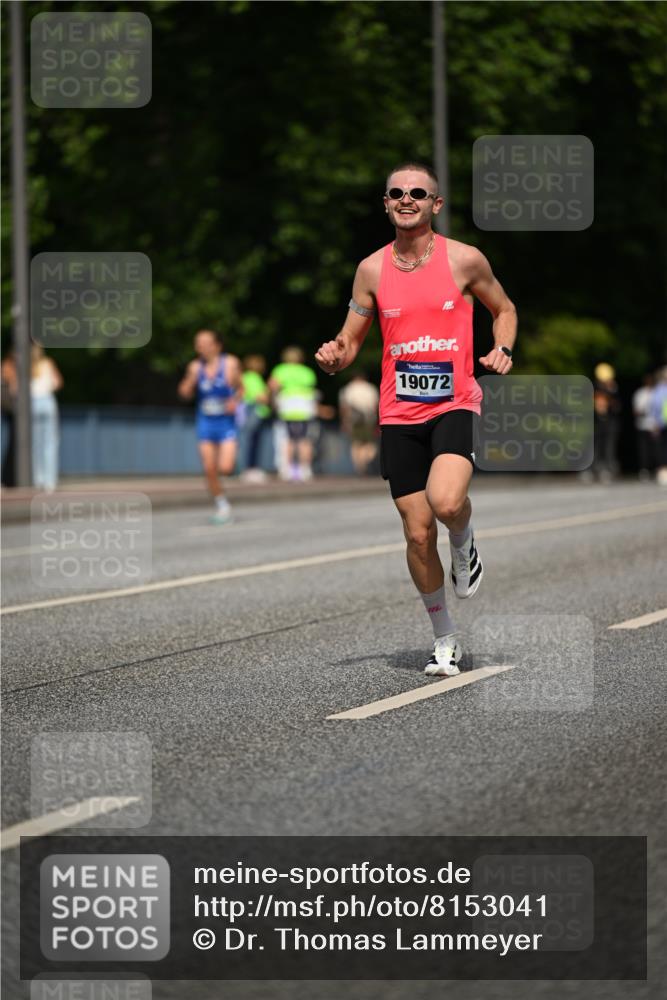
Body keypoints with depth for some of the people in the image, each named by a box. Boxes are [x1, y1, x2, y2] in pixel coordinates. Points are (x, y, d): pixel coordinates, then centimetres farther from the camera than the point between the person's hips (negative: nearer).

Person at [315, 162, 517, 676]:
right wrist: (334, 357, -11)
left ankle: (466, 547, 8)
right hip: (399, 416, 3)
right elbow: (350, 342, 12)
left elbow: (504, 309, 15)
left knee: (445, 500, -29)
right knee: (418, 534, 3)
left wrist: (502, 351, -5)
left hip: (455, 405, -3)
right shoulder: (372, 269, 5)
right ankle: (446, 642, 20)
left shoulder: (464, 260, -1)